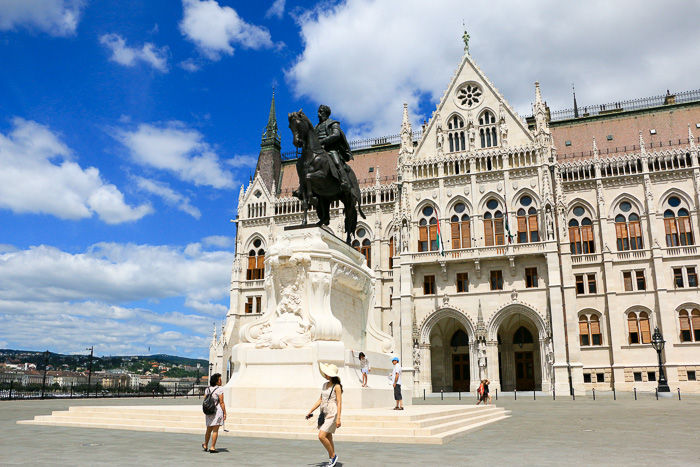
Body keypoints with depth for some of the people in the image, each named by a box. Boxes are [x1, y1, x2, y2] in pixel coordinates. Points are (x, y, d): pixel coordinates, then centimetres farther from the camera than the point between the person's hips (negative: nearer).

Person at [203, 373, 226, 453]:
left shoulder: (207, 389, 8)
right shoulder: (220, 389, -11)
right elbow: (221, 402, -13)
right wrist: (225, 413, -9)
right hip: (218, 410, -6)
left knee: (209, 430, 20)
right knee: (215, 431, -1)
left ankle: (205, 445, 33)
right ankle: (212, 448, 0)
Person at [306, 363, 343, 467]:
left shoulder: (337, 386, -10)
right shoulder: (325, 385, 11)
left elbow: (339, 403, -14)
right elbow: (320, 400, 18)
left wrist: (338, 418, -21)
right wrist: (310, 411, 16)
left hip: (332, 414, -8)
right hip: (324, 414, 8)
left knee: (321, 436, -15)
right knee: (328, 439, 11)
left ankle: (333, 456, 2)